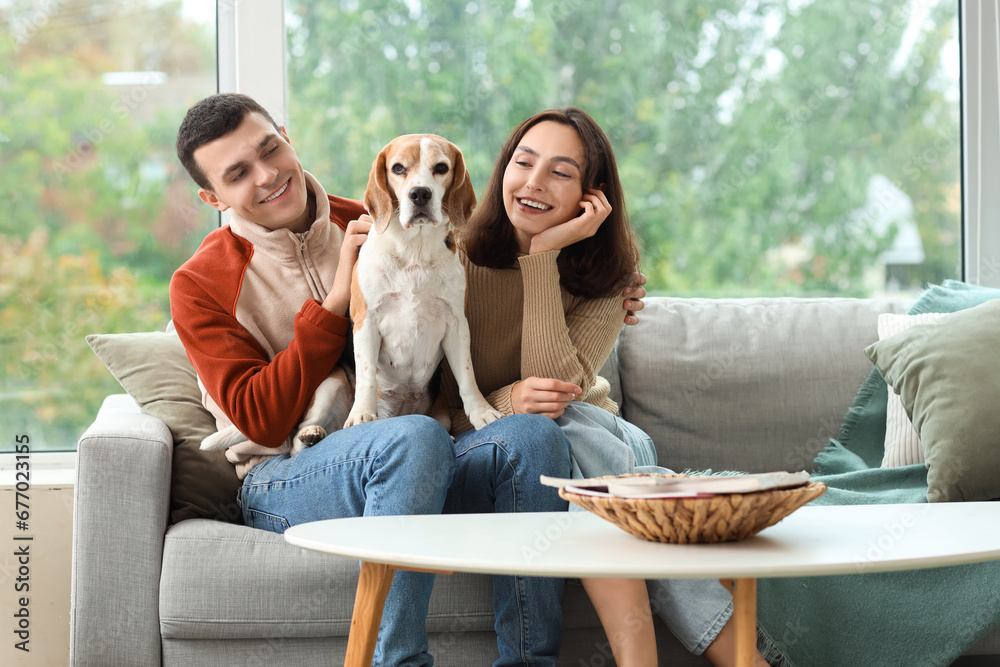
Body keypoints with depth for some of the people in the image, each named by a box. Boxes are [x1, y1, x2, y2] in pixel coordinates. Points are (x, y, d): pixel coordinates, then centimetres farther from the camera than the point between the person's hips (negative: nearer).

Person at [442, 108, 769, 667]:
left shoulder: (607, 277, -4)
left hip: (590, 438, 2)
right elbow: (438, 406, -11)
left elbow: (556, 385, -22)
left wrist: (544, 256, -23)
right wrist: (509, 400, -32)